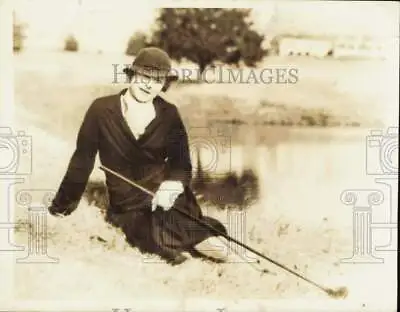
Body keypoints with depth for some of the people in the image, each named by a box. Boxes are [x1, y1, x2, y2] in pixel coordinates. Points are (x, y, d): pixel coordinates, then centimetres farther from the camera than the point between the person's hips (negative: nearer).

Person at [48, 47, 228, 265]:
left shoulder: (169, 114, 0)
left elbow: (181, 163, -1)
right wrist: (61, 206, 8)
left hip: (161, 192, 2)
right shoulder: (102, 109, -6)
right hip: (127, 203, -2)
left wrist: (172, 185, -25)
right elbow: (82, 161, 2)